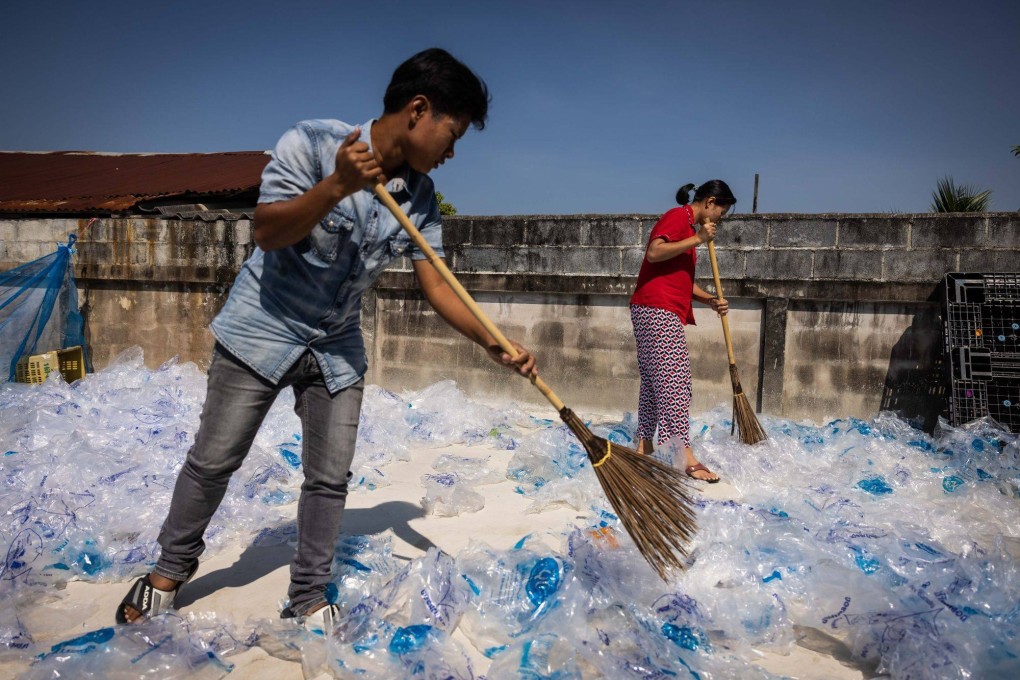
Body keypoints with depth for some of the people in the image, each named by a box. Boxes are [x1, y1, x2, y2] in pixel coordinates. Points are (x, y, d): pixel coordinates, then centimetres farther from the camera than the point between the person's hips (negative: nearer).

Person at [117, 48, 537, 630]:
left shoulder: (422, 201, -5)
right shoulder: (311, 142, -17)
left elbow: (437, 287, -4)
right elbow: (267, 233, -22)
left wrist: (496, 346, -15)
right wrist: (336, 186, -37)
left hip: (338, 348, 4)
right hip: (263, 329, -4)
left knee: (330, 478, 5)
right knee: (214, 461, 8)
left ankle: (309, 598, 24)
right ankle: (172, 568, 34)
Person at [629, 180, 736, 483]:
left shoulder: (689, 226, 23)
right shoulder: (677, 217, -6)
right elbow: (654, 252, -22)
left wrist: (711, 300, 14)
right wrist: (697, 240, -18)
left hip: (658, 311, 10)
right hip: (657, 308, -10)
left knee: (654, 380, 11)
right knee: (674, 381, -12)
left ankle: (644, 446, 16)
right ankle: (685, 456, -13)